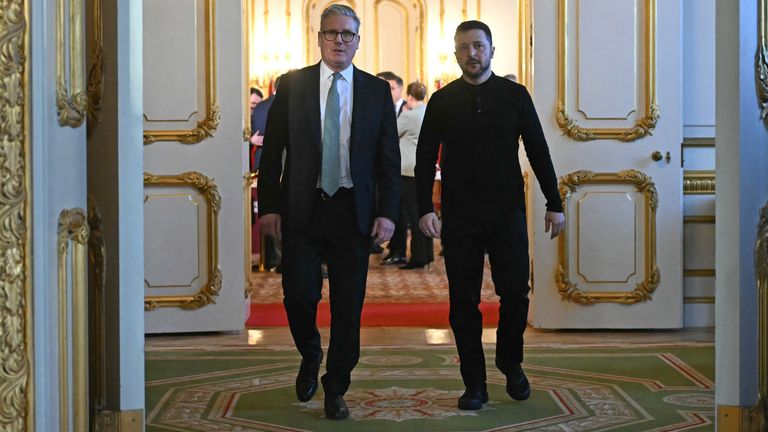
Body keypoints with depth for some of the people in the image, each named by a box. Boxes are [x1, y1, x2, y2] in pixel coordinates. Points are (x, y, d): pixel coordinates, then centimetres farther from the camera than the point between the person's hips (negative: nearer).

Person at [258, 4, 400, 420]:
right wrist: (269, 206, -4)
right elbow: (272, 150, 4)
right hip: (301, 210, -1)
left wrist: (387, 212, -4)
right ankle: (310, 357, 29)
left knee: (348, 307, 3)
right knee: (299, 295, -3)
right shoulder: (292, 85, 4)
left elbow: (389, 159, 6)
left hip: (353, 212, 1)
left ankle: (335, 391, 18)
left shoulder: (377, 91, 6)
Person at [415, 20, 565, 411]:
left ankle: (510, 363, 23)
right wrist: (425, 209, -8)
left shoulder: (515, 95, 4)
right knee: (463, 301, 1)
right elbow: (425, 159, 3)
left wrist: (554, 203, 2)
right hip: (459, 217, 0)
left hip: (507, 213, 0)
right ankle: (474, 384, 11)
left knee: (515, 293, -3)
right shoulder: (442, 101, 4)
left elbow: (538, 151, 6)